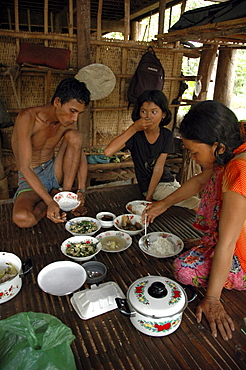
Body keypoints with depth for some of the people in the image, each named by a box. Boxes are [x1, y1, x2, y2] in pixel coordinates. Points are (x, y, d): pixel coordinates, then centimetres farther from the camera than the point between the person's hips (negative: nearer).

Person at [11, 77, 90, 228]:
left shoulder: (67, 122, -5)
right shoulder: (28, 117, -22)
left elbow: (81, 156, -2)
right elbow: (25, 168, -28)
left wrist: (81, 190, -17)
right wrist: (50, 202, -37)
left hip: (54, 172, 4)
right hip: (31, 179, -4)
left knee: (74, 136, -19)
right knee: (22, 219, -34)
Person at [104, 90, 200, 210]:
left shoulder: (166, 135, -3)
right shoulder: (135, 135, -14)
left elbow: (159, 167, -10)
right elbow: (108, 152, -31)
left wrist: (149, 196, -14)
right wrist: (133, 128, -29)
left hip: (170, 181, 5)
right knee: (197, 205, -13)